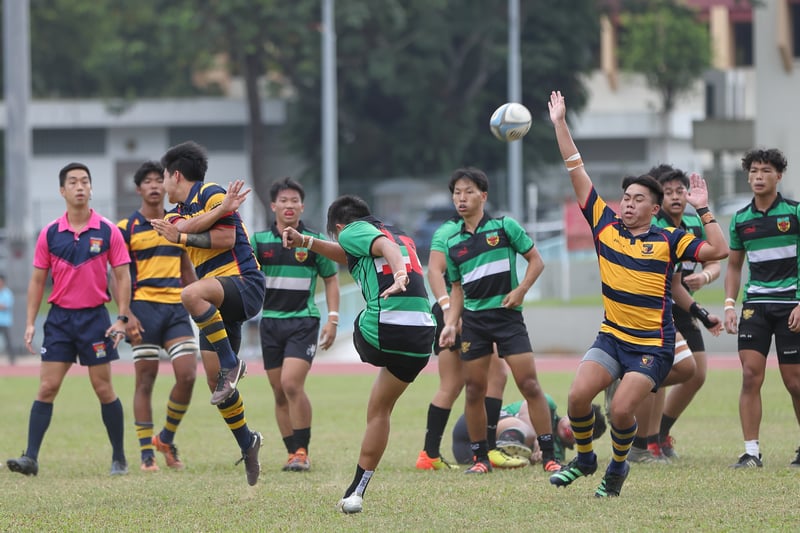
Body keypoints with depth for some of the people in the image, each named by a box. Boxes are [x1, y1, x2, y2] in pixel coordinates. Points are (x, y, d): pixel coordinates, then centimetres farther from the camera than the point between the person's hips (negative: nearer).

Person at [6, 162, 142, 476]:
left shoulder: (108, 232, -2)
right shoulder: (50, 234, 3)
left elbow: (122, 276, 0)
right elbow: (37, 280, 7)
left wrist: (123, 318, -8)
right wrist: (30, 323, 1)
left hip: (95, 318, -2)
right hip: (59, 317, 2)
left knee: (103, 389, 1)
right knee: (47, 388, -4)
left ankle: (119, 458, 11)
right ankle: (31, 457, -7)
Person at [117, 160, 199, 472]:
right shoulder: (127, 228, 0)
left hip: (177, 307, 4)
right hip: (145, 307, -4)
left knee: (187, 375, -9)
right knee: (145, 380, -2)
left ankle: (167, 439, 12)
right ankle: (146, 454, 3)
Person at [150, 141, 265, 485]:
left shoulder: (211, 194, -3)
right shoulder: (179, 212, 20)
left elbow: (227, 239, -13)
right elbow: (188, 226, -5)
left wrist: (182, 236, -10)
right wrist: (223, 209, -20)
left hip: (243, 282, -9)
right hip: (218, 296, 9)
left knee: (192, 294, -40)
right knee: (215, 380, 5)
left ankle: (231, 364, -30)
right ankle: (247, 444, 19)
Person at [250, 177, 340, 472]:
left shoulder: (315, 241, 0)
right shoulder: (259, 241, 4)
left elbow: (331, 279, 7)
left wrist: (333, 320, 1)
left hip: (303, 321, -3)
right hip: (270, 321, 3)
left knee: (291, 384, -19)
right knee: (279, 393, 4)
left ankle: (302, 451, -11)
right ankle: (293, 453, 13)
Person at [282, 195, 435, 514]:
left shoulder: (353, 231, 6)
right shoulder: (403, 236, 30)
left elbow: (385, 246, -16)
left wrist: (400, 274, -34)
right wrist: (306, 242, 39)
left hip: (381, 330, -7)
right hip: (421, 331, 7)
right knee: (380, 410, 19)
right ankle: (356, 492, 18)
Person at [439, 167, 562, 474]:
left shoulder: (505, 227, -1)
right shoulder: (453, 243, 10)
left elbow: (536, 260, 3)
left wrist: (521, 290, -11)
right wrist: (451, 323, 7)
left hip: (507, 314, -4)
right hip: (473, 319, 4)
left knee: (529, 385, -10)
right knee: (474, 390, 2)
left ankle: (549, 456, -5)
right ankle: (480, 458, 14)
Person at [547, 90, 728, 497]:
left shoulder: (668, 240, -2)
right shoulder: (606, 226, 5)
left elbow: (719, 250, -9)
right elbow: (577, 172, 6)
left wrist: (703, 210, -15)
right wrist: (560, 124, 4)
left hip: (653, 344, -3)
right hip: (611, 336, 3)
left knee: (621, 410, -15)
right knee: (578, 395, -14)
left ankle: (618, 466, 15)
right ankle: (584, 459, 13)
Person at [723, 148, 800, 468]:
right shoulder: (740, 219, 8)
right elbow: (734, 265, 18)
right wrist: (729, 304, 5)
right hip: (755, 304, 3)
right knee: (751, 375, -9)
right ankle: (751, 451, -7)